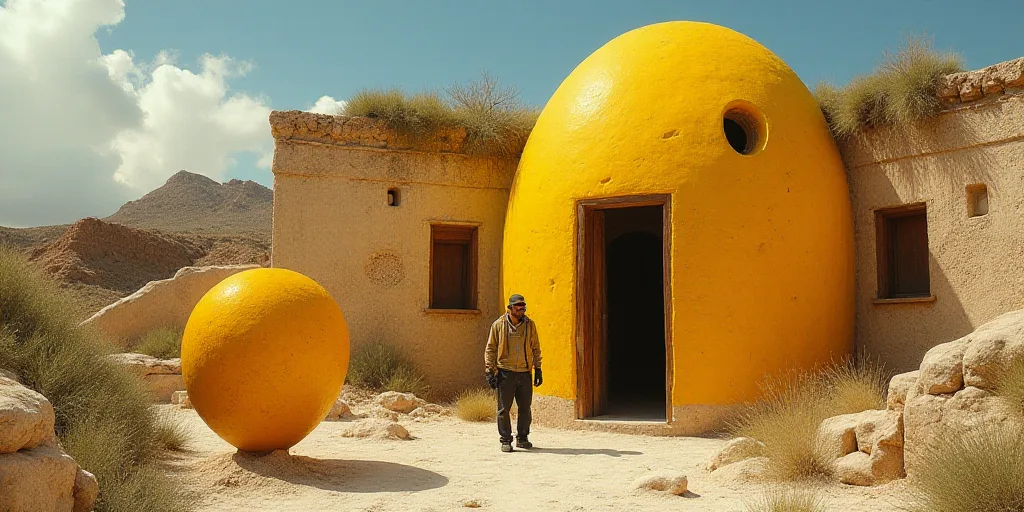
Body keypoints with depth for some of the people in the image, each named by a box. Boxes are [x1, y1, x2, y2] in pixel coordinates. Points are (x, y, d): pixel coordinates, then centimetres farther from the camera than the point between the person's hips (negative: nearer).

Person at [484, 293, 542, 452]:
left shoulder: (530, 325, 7)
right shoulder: (499, 325, 0)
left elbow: (535, 348, 14)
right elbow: (490, 349, 4)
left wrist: (538, 369, 9)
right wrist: (489, 370, -3)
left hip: (525, 372, 2)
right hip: (505, 372, -2)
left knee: (525, 408, 8)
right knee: (504, 408, 1)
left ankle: (522, 438, 22)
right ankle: (505, 440, 11)